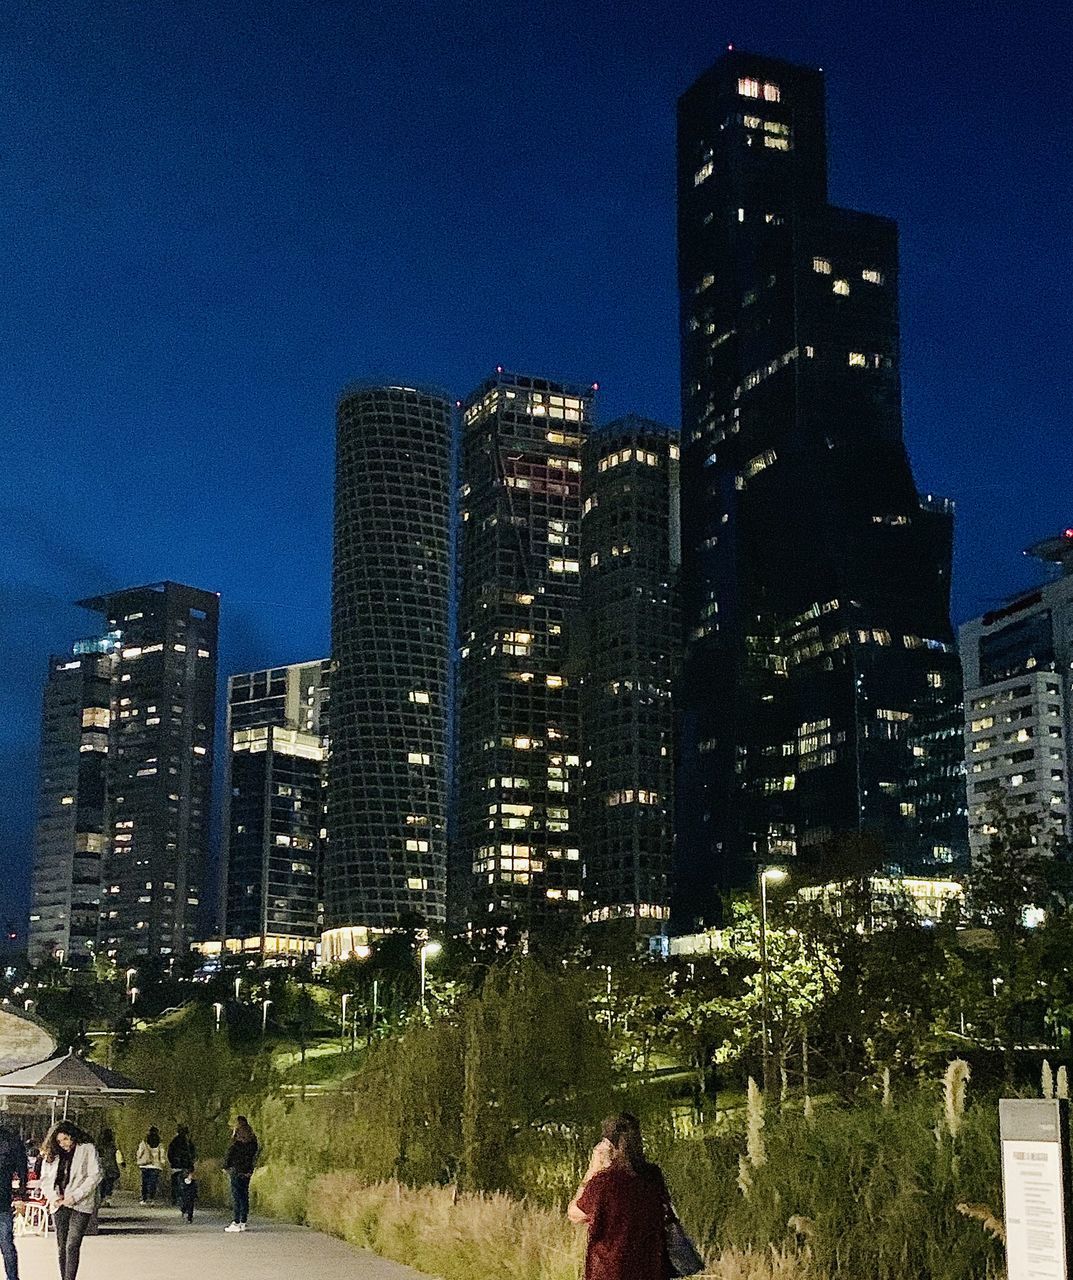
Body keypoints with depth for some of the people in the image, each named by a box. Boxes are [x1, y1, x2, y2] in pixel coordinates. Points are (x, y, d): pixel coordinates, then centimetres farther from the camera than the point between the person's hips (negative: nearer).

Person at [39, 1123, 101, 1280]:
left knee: (72, 1246, -13)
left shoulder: (87, 1149, -1)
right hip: (59, 1206, 5)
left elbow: (94, 1177, -7)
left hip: (80, 1205, -5)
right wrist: (53, 1196, -4)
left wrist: (75, 1196, -14)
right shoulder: (52, 1154, 12)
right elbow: (44, 1179, 14)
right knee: (62, 1248, 5)